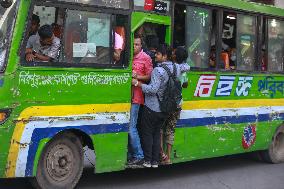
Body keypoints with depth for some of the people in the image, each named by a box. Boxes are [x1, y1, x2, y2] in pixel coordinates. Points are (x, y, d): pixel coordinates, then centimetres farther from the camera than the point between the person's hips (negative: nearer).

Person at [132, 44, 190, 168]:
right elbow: (187, 67, 25)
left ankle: (147, 161, 8)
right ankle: (155, 161, 16)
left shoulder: (158, 70, -21)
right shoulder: (176, 67, 3)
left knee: (147, 133, 6)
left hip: (151, 108, -7)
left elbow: (153, 89, -26)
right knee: (157, 133, 16)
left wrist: (137, 83, -22)